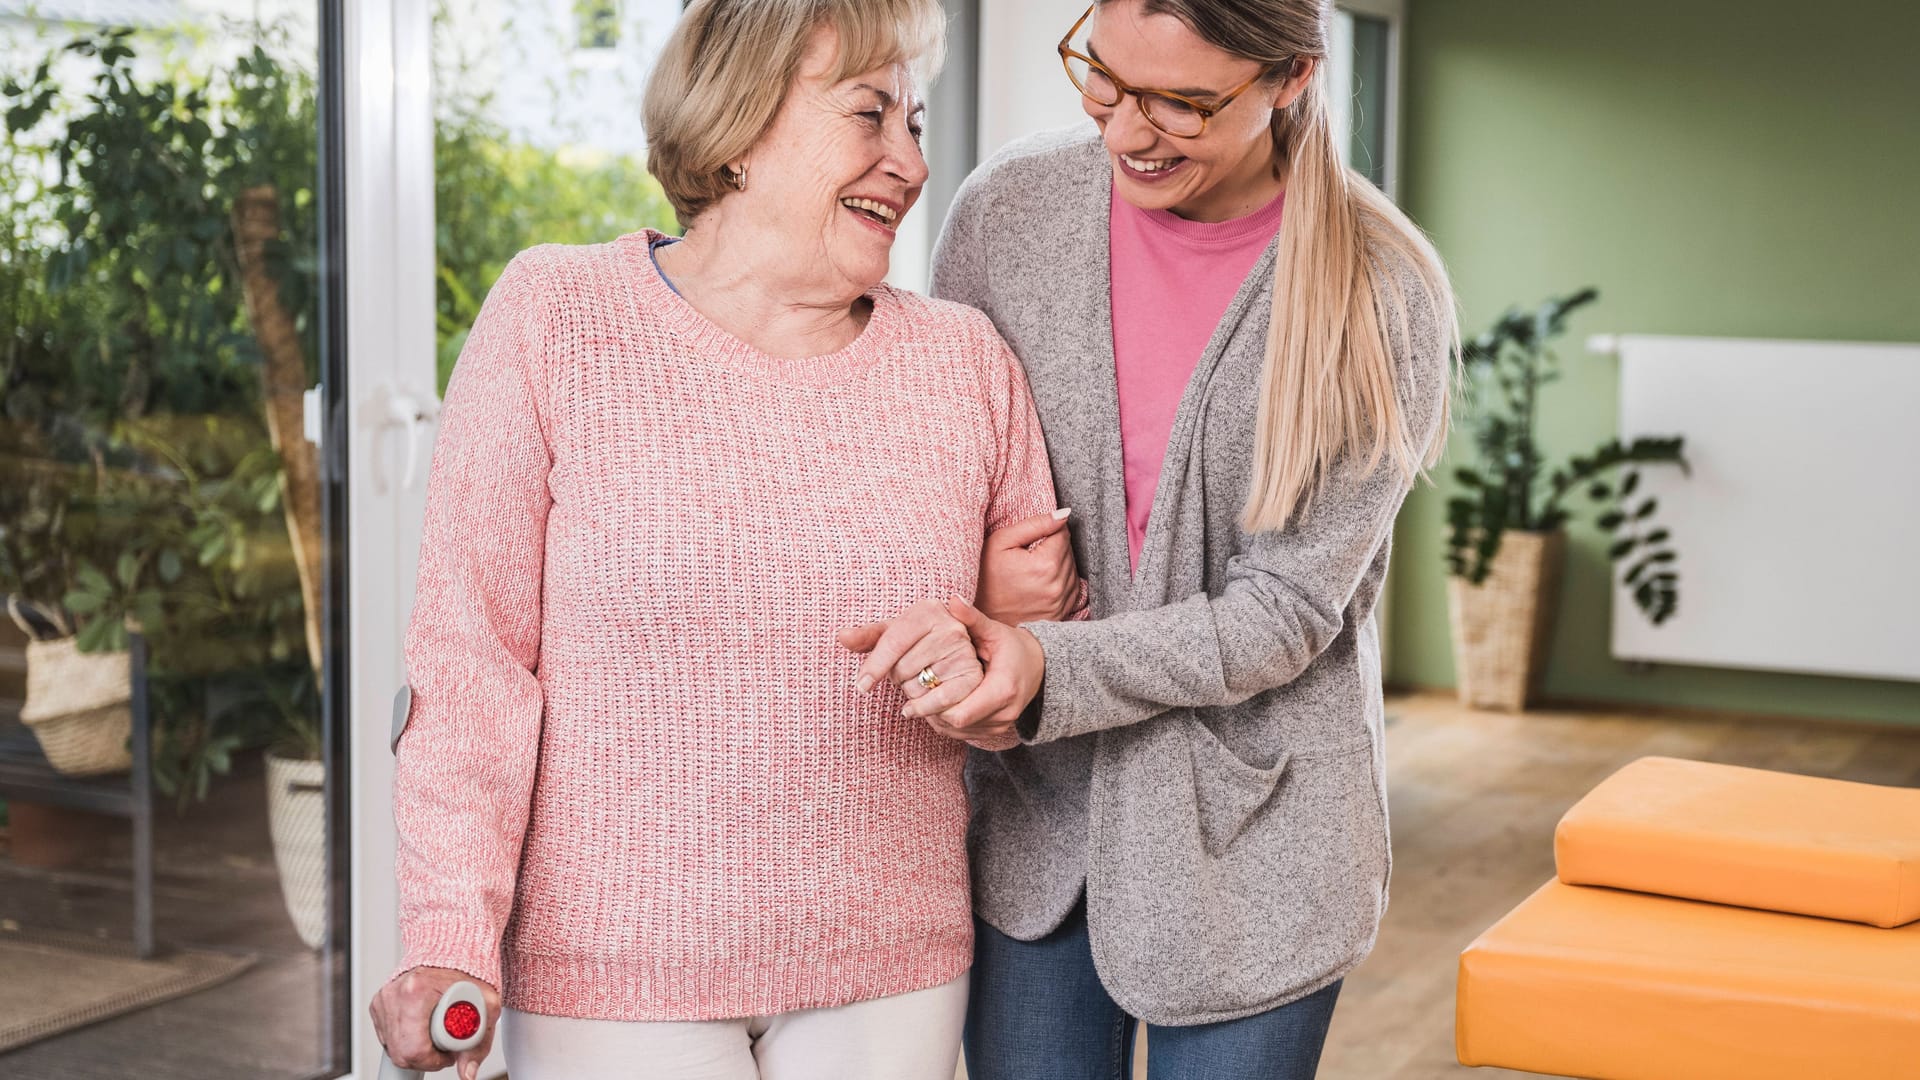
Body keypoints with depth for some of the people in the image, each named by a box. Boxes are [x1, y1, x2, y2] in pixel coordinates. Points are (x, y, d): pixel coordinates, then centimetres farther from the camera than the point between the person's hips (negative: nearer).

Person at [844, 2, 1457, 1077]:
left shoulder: (1385, 298, -15)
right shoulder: (1009, 210, -6)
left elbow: (1285, 610, -15)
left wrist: (1052, 673, -27)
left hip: (1252, 843, -2)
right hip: (1033, 823, 3)